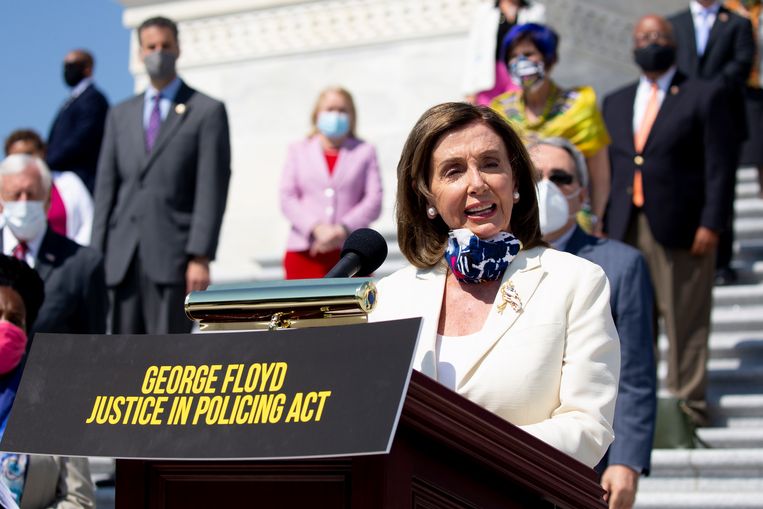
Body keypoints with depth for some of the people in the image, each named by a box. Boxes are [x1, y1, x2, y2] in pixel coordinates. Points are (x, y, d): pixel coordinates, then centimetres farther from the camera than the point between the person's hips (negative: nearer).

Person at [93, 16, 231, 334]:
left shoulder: (207, 112, 4)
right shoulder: (121, 115, 18)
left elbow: (212, 190, -4)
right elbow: (106, 188, 14)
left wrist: (201, 257, -12)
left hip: (173, 256, -4)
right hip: (123, 257, 5)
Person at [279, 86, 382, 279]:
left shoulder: (365, 151, 13)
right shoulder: (298, 151, 16)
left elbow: (374, 201, 2)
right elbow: (287, 199, 5)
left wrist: (342, 230, -12)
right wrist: (316, 228, -12)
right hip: (305, 254, 0)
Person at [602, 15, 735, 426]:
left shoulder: (704, 97, 3)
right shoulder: (616, 102, 18)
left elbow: (719, 166, -2)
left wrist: (710, 223, -11)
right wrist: (603, 223, 9)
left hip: (681, 229, -4)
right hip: (626, 229, 4)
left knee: (686, 321, -1)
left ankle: (688, 401, 6)